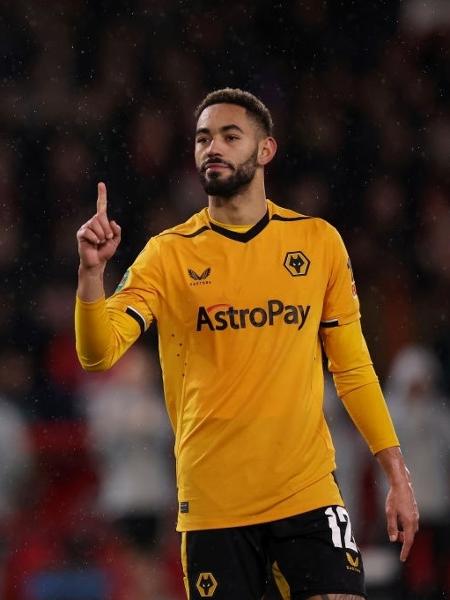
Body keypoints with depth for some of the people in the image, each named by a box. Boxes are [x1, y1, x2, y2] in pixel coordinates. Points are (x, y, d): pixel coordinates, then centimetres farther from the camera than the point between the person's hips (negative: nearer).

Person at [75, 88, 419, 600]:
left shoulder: (320, 242, 6)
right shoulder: (168, 255, 2)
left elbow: (352, 366, 12)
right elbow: (99, 353, -9)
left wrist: (397, 476, 8)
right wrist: (91, 271, -26)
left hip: (309, 496, 1)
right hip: (211, 504, -1)